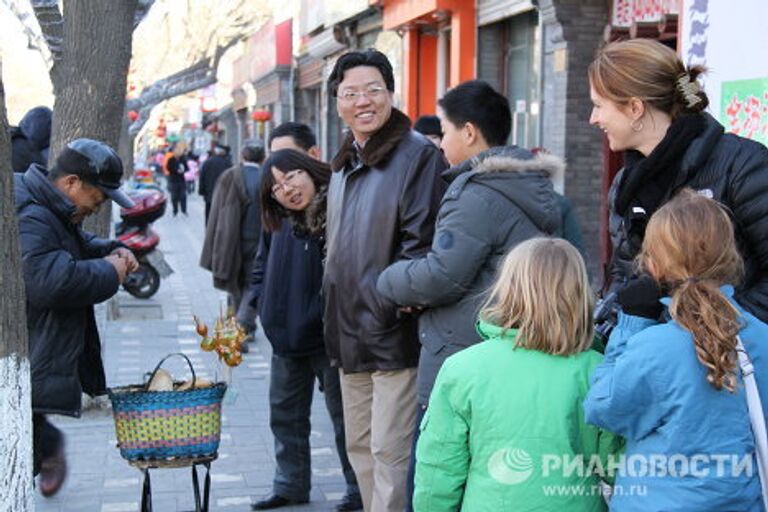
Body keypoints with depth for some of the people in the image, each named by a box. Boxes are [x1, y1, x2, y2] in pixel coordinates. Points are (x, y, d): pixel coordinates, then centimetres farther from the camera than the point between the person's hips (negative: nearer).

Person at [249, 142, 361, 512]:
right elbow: (262, 268, 20)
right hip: (285, 337, 8)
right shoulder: (277, 223, 5)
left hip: (328, 337, -7)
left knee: (344, 414, 5)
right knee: (285, 413, 18)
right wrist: (260, 301, 7)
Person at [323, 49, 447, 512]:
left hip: (394, 334, -9)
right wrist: (336, 311, 17)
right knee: (360, 447, 17)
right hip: (351, 333, 9)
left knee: (390, 454, -6)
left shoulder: (417, 155, -11)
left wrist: (385, 300, -16)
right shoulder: (345, 164, 16)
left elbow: (422, 244, -17)